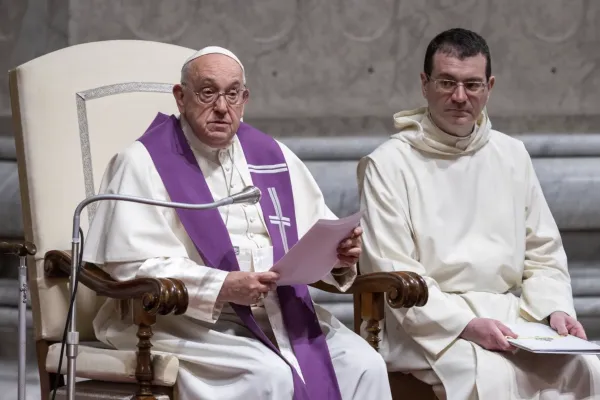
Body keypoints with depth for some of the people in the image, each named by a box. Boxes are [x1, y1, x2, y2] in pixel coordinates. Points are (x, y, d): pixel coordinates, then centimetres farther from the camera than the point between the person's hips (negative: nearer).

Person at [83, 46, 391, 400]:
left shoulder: (273, 157, 15)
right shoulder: (144, 163, -2)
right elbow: (130, 266, -12)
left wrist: (341, 255, -10)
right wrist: (222, 288, -22)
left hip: (281, 312, 5)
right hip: (189, 319, -5)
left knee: (364, 366, -17)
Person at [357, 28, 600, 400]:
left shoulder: (512, 155, 15)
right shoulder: (389, 164, -1)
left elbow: (543, 253, 17)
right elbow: (390, 272, -8)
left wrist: (556, 308, -4)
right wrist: (466, 325, -20)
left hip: (511, 314, 5)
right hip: (430, 324, -5)